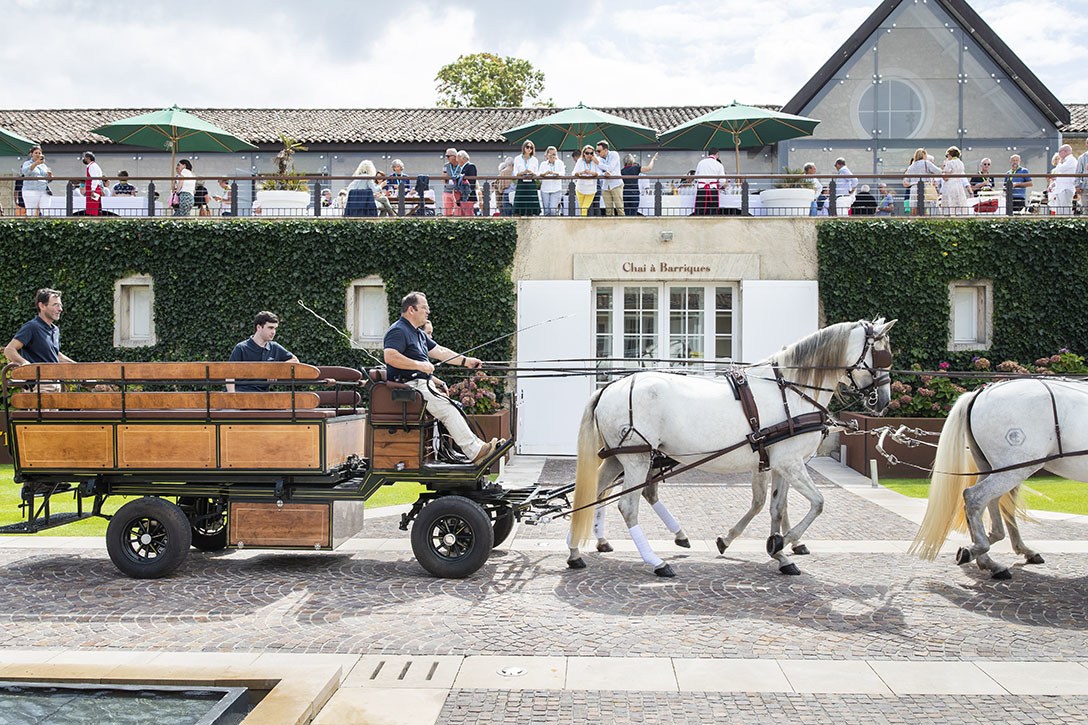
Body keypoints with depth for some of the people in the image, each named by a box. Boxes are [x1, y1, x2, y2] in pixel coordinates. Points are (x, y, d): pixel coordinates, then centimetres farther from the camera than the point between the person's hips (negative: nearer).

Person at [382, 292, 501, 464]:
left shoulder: (418, 333, 22)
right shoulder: (398, 331, -10)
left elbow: (440, 351, 23)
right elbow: (390, 357, -26)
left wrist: (465, 361, 16)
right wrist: (419, 365, -23)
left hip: (423, 384, 11)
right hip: (410, 386, -11)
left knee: (455, 409, 3)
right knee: (448, 409, -19)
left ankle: (477, 445, 2)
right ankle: (475, 453, -20)